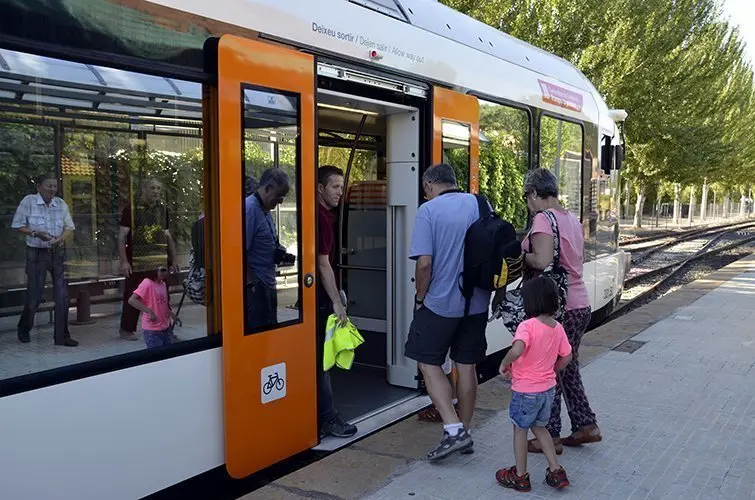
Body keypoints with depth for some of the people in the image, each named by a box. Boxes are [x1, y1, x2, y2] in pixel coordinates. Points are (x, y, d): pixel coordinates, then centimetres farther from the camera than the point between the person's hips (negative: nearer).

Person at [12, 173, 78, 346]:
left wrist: (61, 238, -16)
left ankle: (62, 336, 8)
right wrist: (35, 233, -19)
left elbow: (69, 227, 4)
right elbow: (18, 226, -4)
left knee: (62, 295, -1)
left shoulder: (61, 204, 2)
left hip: (58, 253, 3)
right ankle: (24, 329, 31)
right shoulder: (28, 201, -7)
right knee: (34, 294, 4)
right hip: (36, 253, -3)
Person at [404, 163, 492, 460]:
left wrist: (420, 298, -4)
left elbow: (424, 263, -18)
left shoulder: (428, 210, -11)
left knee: (429, 363, 8)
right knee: (467, 365, 14)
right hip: (477, 303, 5)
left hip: (440, 303, -5)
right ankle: (464, 432, 25)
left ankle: (454, 430, -1)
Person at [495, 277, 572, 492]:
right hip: (548, 388, 7)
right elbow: (566, 357, 8)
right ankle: (556, 471, 26)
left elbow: (517, 350, -40)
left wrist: (504, 364, -22)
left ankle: (520, 476, 26)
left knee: (520, 429, 13)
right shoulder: (558, 327, -2)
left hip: (526, 390, -6)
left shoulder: (527, 326, -24)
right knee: (538, 427, 25)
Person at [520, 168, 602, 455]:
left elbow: (542, 261, -25)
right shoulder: (572, 219, 12)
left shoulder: (544, 219, -14)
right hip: (580, 304, 9)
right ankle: (586, 425, 27)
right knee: (569, 368, 20)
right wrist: (531, 255, 10)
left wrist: (522, 255, -7)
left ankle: (551, 437, 13)